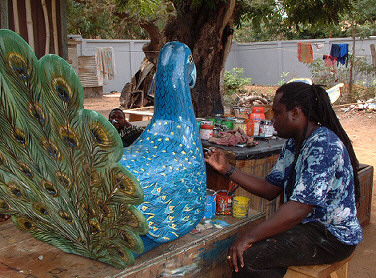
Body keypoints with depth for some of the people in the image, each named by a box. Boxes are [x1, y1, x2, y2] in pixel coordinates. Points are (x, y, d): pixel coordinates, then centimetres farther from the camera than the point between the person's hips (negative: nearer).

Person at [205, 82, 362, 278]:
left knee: (248, 256, -21)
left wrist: (249, 237, -28)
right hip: (311, 225, 9)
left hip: (333, 237, -9)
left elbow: (298, 209, -30)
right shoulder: (293, 144, 8)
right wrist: (227, 169, 4)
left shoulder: (323, 146, -22)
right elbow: (270, 189, 8)